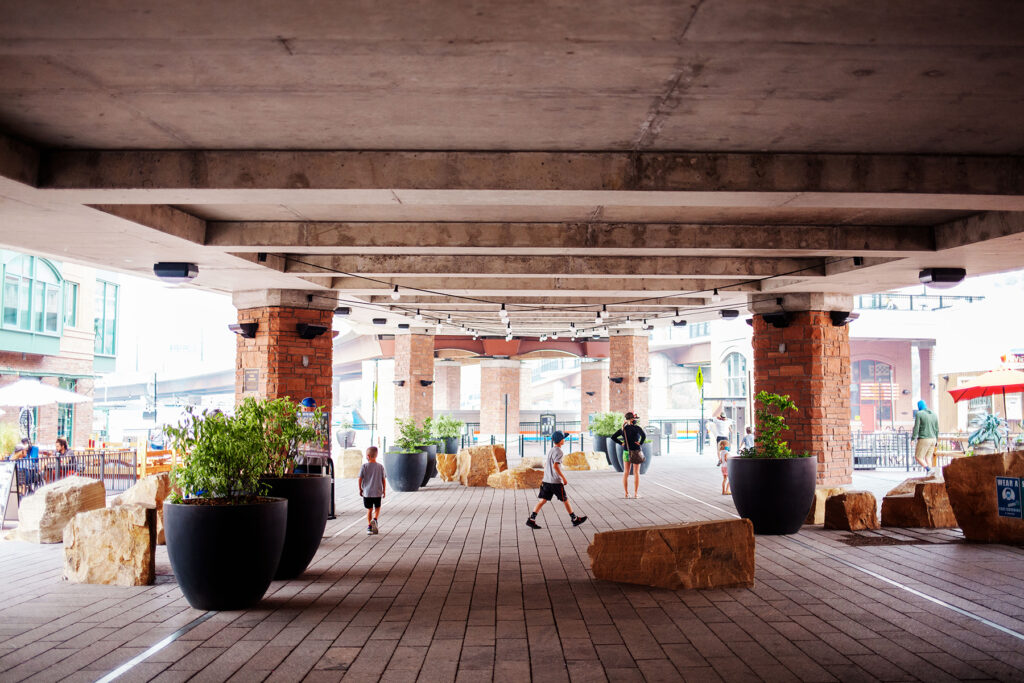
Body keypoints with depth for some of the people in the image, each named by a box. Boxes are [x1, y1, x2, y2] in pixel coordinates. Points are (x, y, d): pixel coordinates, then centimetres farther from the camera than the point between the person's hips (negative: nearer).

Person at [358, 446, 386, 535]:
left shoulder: (364, 466, -8)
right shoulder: (380, 467, -3)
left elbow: (360, 479, -4)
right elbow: (384, 480, 0)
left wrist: (360, 489, 9)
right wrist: (384, 490, 11)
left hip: (367, 492, 0)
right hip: (377, 492, 0)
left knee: (369, 509, 11)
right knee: (377, 508, 15)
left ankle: (369, 526, 10)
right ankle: (375, 519, -10)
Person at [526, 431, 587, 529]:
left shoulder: (551, 450, 14)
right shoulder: (558, 451, -13)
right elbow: (555, 466, -23)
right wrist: (564, 478, -17)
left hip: (546, 480, 8)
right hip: (556, 481, -7)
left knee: (543, 500, 4)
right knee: (565, 500, 6)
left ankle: (531, 520, -4)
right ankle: (575, 519, 18)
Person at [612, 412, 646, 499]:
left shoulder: (623, 429, 3)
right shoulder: (637, 428, -10)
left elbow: (613, 437, 1)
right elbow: (644, 435, -27)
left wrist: (621, 443, 4)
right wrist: (640, 443, -14)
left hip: (626, 452, 4)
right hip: (636, 452, -4)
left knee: (625, 473, 9)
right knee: (636, 473, 3)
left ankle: (626, 493, 10)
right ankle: (636, 493, 2)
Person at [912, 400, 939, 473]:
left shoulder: (919, 414, -9)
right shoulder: (934, 414, 10)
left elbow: (916, 428, -13)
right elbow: (936, 430, 12)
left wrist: (913, 438, -9)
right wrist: (935, 441, 20)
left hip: (924, 439, -7)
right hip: (933, 439, 7)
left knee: (918, 457, 1)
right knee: (928, 458, 13)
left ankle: (929, 470, -18)